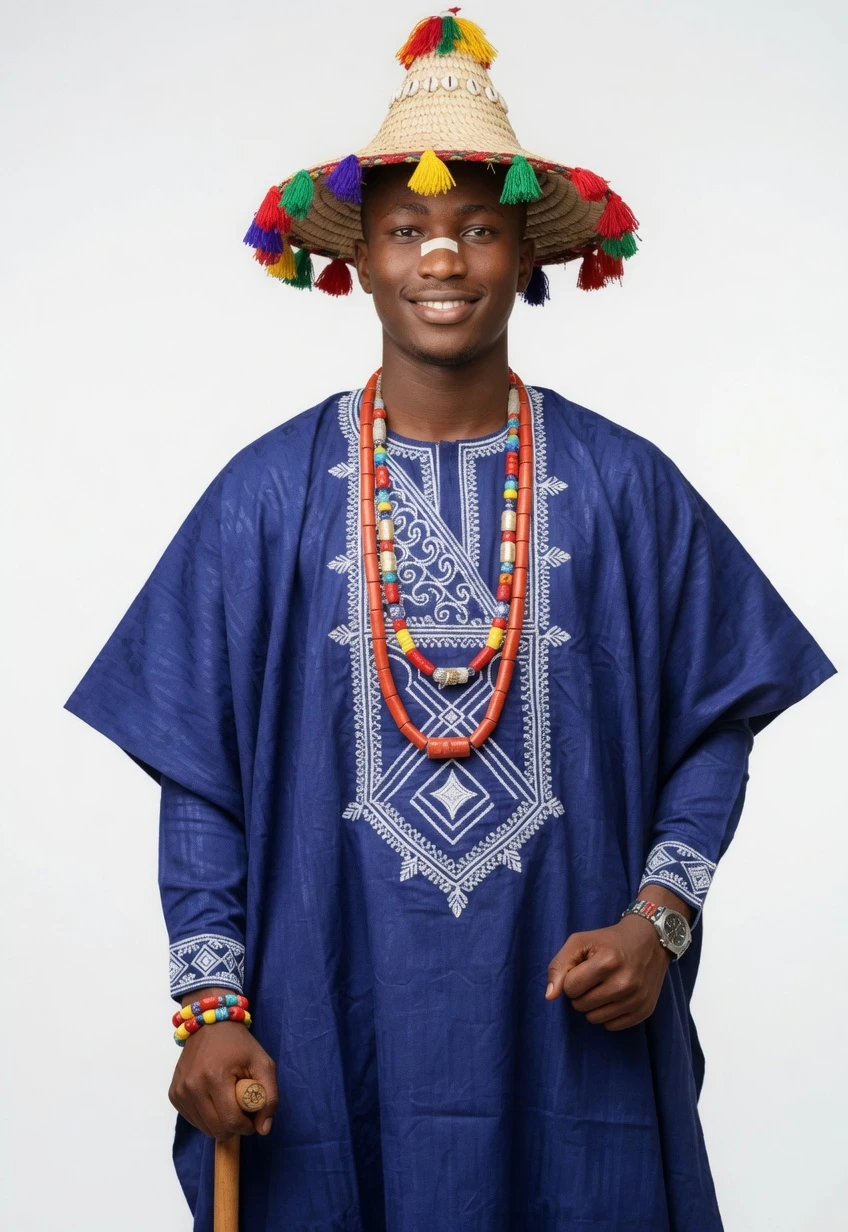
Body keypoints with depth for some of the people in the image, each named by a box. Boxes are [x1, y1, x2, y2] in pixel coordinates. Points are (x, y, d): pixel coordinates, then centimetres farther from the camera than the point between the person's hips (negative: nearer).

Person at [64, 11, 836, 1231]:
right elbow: (199, 776, 0)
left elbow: (716, 724, 5)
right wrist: (211, 1008, -6)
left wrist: (660, 921, -8)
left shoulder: (624, 488, 1)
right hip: (327, 1044, 0)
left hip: (570, 1039, 1)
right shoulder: (269, 494, -1)